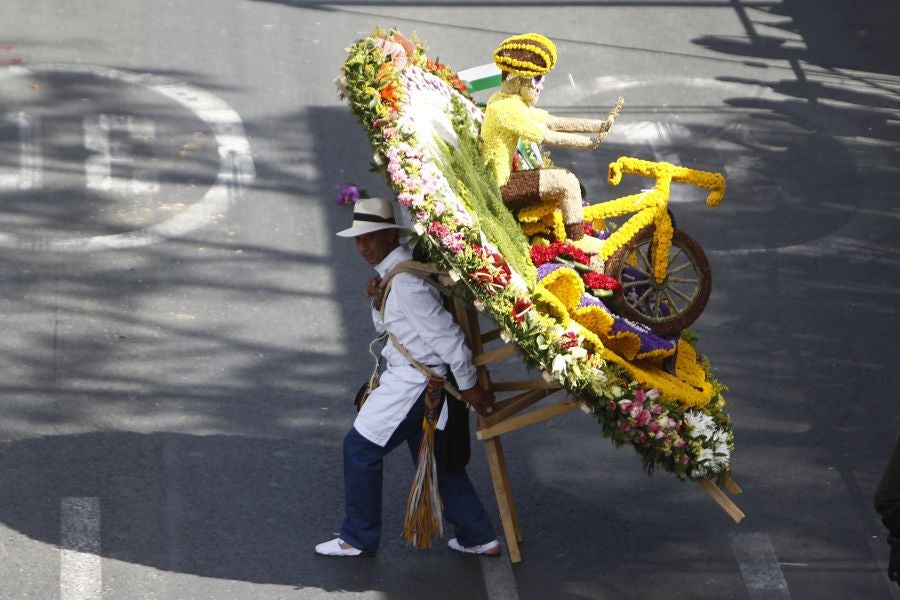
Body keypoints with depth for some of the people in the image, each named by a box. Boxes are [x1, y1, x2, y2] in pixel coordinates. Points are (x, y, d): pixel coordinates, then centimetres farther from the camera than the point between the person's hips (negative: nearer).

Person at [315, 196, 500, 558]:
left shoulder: (405, 281, -22)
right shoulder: (388, 273, 10)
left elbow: (445, 332, -23)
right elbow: (386, 326, 19)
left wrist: (468, 386, -18)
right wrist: (378, 303, -3)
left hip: (413, 382, -10)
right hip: (413, 380, 10)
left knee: (360, 447, -1)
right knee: (435, 458, 16)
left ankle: (358, 539, 10)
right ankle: (478, 537, 21)